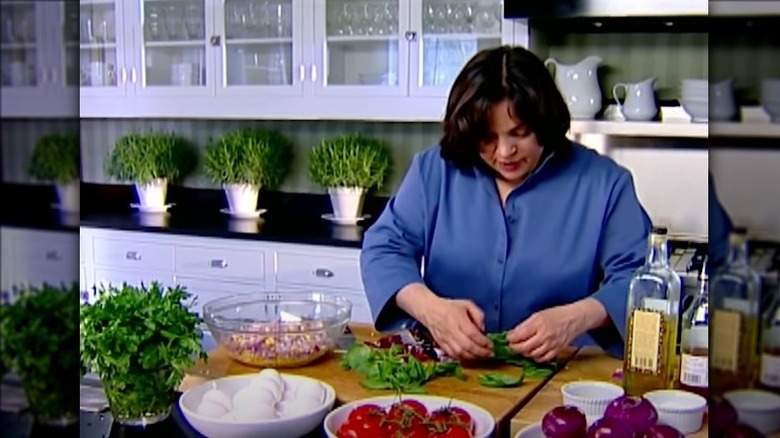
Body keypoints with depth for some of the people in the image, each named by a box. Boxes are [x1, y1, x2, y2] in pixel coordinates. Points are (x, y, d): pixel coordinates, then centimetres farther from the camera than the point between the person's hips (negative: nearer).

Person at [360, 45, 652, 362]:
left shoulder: (604, 183, 0)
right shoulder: (434, 170, 4)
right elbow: (383, 248, 1)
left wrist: (577, 318, -24)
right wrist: (431, 309, -19)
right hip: (447, 370, 1)